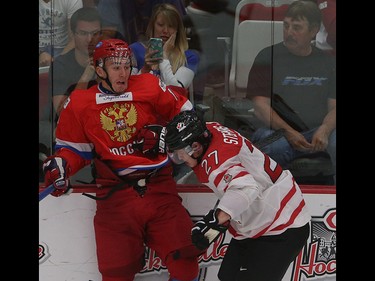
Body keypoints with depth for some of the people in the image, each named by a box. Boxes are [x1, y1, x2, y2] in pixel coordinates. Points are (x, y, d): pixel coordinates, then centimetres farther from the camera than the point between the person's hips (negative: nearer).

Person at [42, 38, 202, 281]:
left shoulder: (150, 87, 3)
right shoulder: (79, 103, 5)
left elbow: (185, 111, 14)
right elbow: (75, 147, 14)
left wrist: (167, 135, -1)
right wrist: (60, 165, -6)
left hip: (158, 186, 0)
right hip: (115, 194, 0)